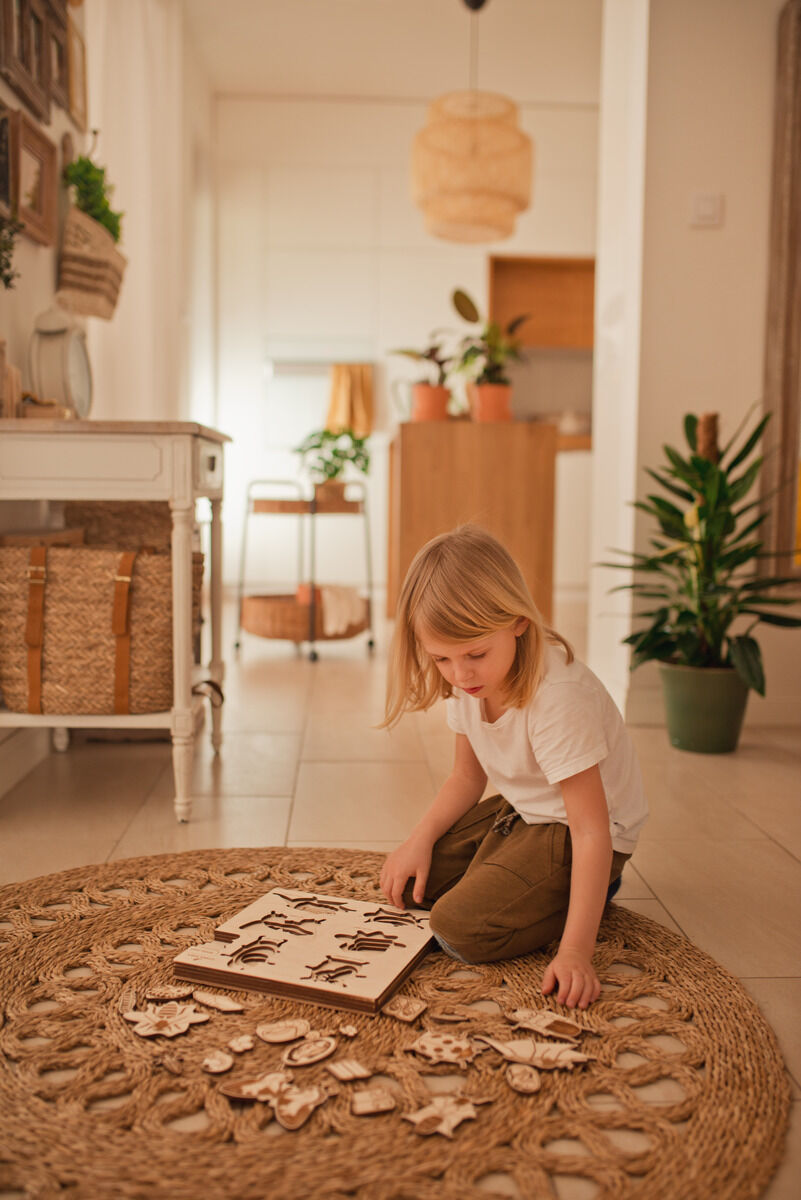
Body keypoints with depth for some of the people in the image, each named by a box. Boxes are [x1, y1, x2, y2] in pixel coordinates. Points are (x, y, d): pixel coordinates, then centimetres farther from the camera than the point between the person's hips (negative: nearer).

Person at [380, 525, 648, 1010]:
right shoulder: (468, 680, -9)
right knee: (409, 880, 3)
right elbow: (468, 776, 6)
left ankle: (580, 894, 0)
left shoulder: (560, 696, -33)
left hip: (574, 832, -8)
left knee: (460, 928, -21)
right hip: (520, 812, 8)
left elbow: (592, 831, -32)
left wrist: (575, 951, -35)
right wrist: (420, 840, -10)